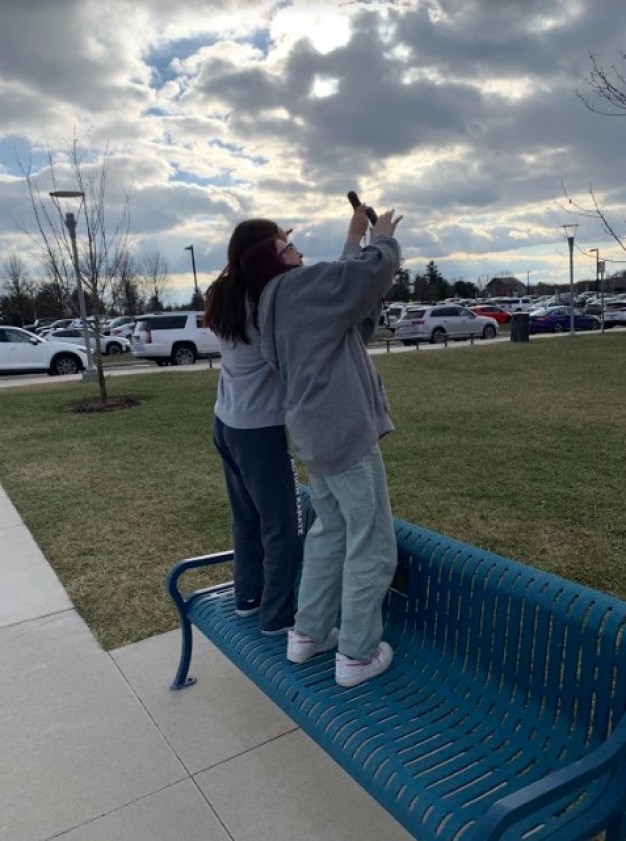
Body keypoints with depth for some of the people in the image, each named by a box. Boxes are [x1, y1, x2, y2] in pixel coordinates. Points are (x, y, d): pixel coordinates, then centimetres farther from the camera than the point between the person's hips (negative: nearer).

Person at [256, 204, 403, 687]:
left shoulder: (282, 301, 13)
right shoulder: (299, 287, -13)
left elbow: (345, 286, 22)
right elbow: (376, 268, -17)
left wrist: (355, 240, 26)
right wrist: (382, 237, 4)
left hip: (314, 434, 10)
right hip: (347, 433, -9)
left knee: (330, 532, 22)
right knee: (372, 546, 3)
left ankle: (308, 633, 31)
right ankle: (357, 654, 15)